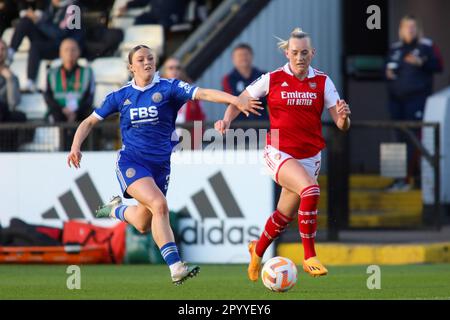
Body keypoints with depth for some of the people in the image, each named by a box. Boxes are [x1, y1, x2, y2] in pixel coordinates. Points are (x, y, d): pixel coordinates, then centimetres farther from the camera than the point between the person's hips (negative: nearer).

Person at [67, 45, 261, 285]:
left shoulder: (168, 88, -2)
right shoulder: (121, 96, 3)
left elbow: (202, 93, -17)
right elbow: (90, 121, 12)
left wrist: (236, 100, -31)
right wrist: (76, 146, -5)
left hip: (160, 165, 2)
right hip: (131, 162, -2)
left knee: (143, 226, 7)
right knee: (159, 205, -26)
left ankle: (117, 209, 42)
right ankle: (175, 268, -27)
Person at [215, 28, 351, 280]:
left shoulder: (322, 82, 0)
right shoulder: (273, 79, -4)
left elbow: (342, 125, -6)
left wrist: (343, 116, -29)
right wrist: (227, 120, -12)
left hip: (309, 156, 3)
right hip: (279, 153, -3)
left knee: (285, 215, 12)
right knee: (310, 190, -30)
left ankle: (258, 250, 44)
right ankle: (309, 257, -23)